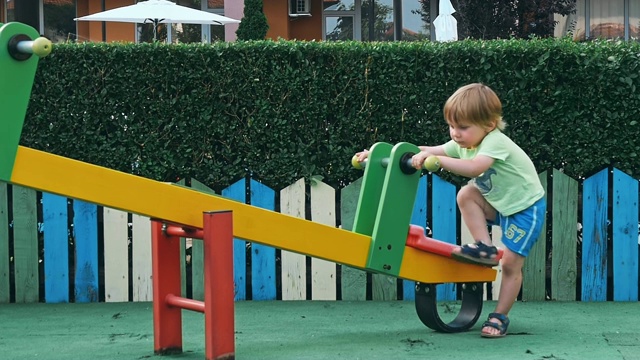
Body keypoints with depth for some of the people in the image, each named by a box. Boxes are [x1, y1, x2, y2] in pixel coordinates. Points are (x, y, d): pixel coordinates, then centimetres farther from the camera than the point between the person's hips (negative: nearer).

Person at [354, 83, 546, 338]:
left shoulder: (495, 142, -29)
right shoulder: (463, 144, -5)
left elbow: (474, 168, -48)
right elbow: (428, 152, -10)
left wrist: (436, 159, -54)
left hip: (526, 207, -8)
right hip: (500, 204, 8)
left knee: (511, 264, -9)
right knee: (466, 195, -14)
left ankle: (500, 317, 4)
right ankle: (484, 248, -5)